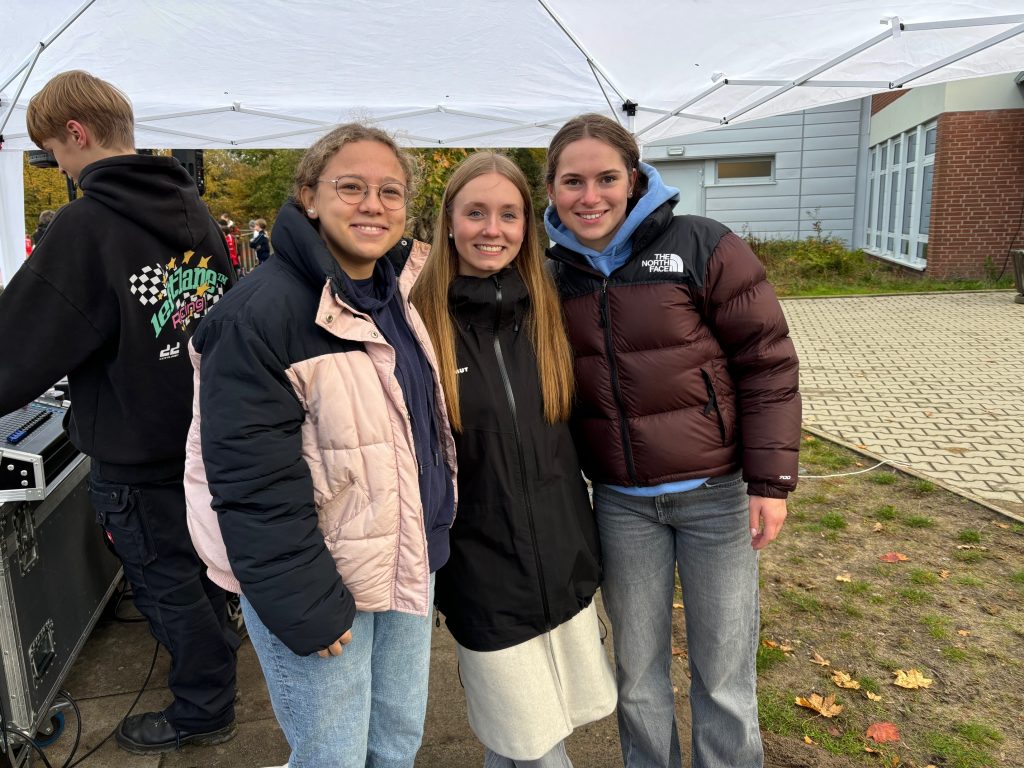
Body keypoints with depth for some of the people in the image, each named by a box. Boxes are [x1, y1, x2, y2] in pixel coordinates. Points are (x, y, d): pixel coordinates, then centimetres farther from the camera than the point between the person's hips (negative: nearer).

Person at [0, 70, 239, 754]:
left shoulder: (85, 226, -21)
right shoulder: (194, 210, 2)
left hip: (136, 454, -7)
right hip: (201, 432, 8)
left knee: (167, 583, 10)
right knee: (197, 559, 27)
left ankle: (202, 711, 29)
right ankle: (217, 650, 49)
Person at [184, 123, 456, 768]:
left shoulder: (401, 290, 5)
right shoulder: (259, 314, -20)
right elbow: (254, 485, -21)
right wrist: (307, 609, -19)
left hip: (411, 565, 8)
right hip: (320, 581, -7)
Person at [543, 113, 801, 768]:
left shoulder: (702, 248, -10)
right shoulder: (555, 274, 2)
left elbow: (768, 364, -9)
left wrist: (771, 480, -12)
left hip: (717, 492, -3)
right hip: (620, 503, 3)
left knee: (724, 673, 11)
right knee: (638, 671, 18)